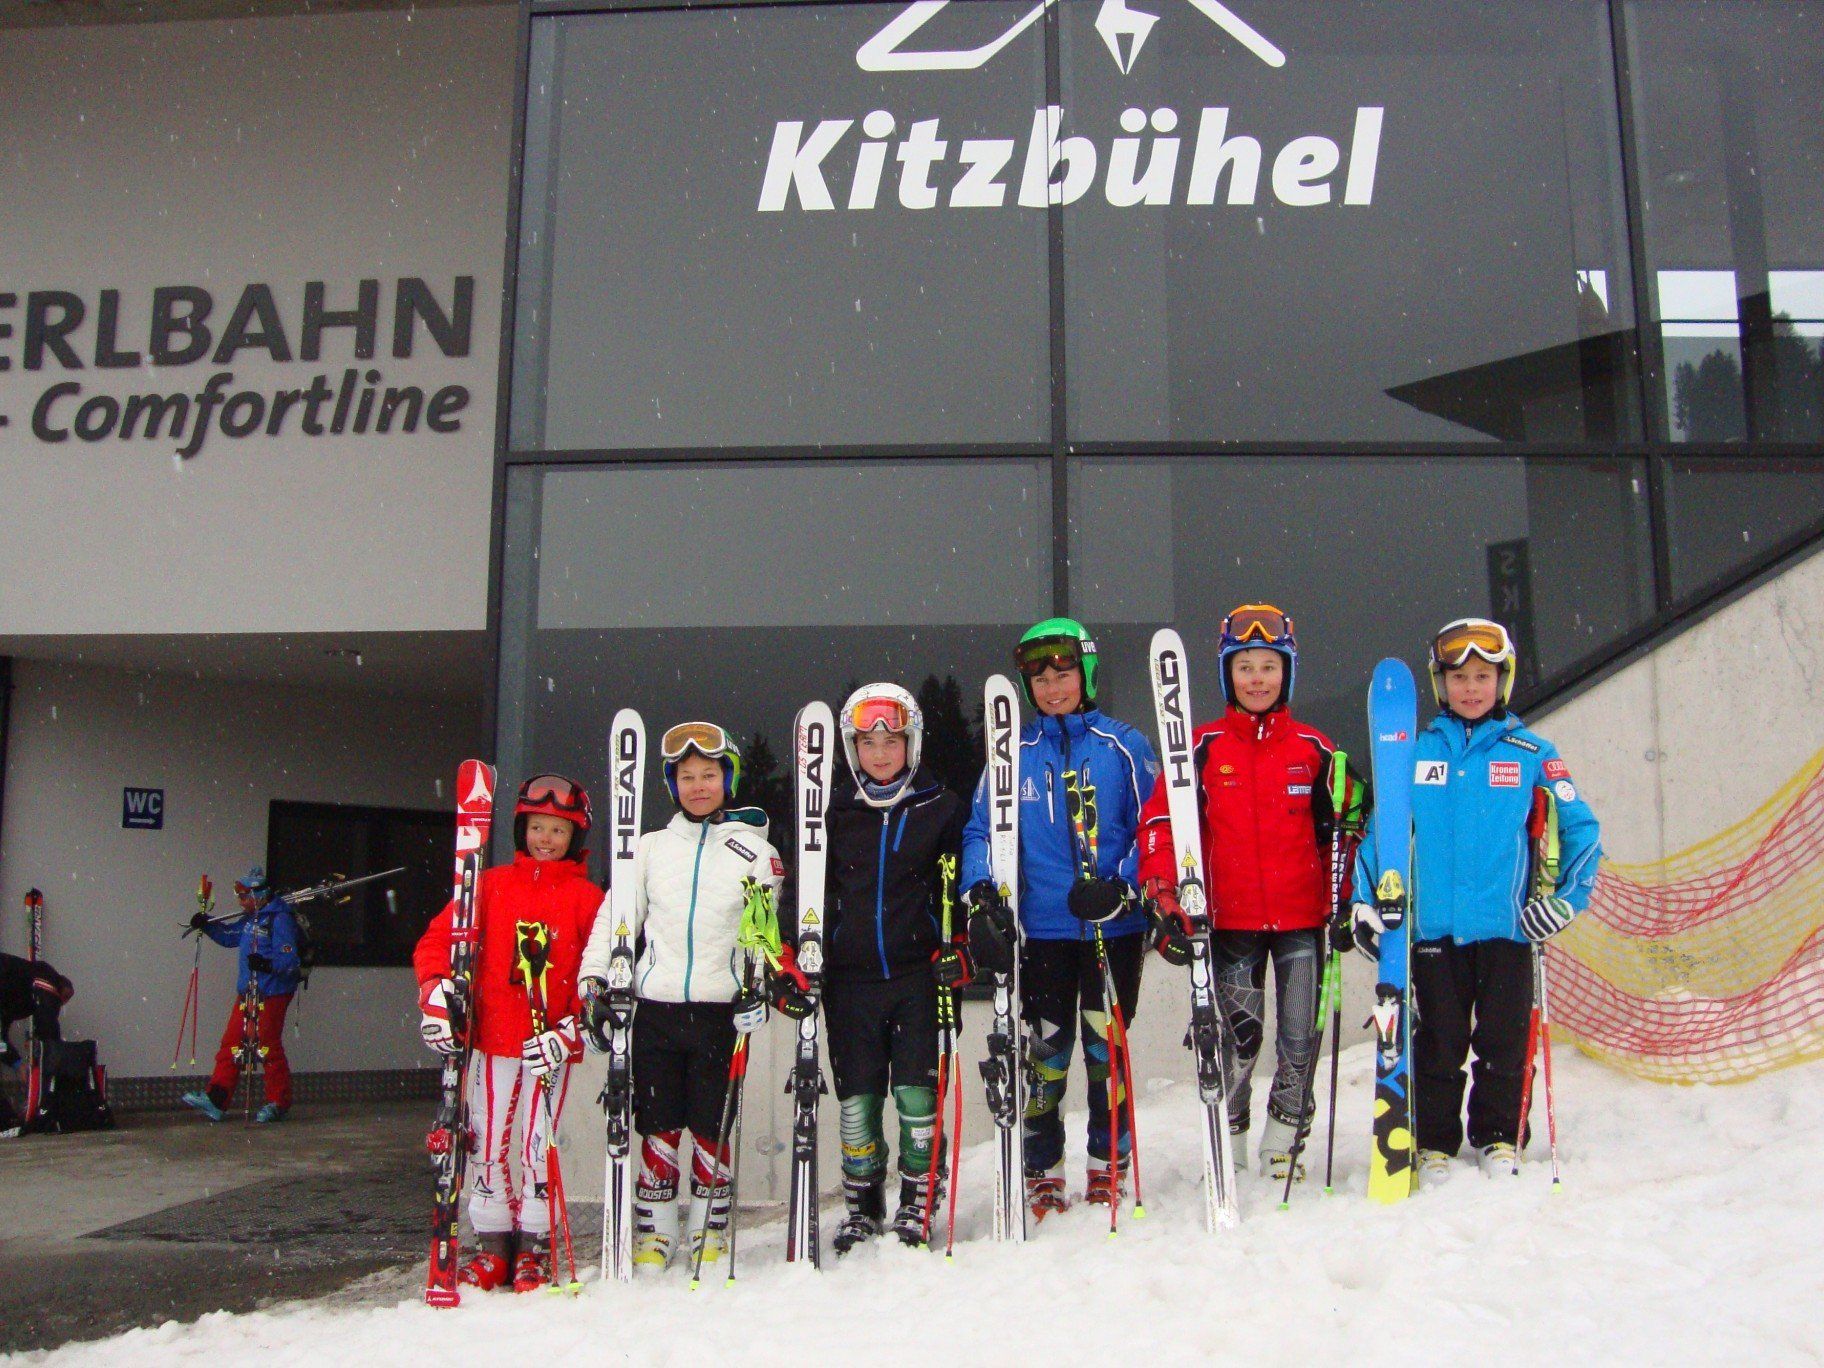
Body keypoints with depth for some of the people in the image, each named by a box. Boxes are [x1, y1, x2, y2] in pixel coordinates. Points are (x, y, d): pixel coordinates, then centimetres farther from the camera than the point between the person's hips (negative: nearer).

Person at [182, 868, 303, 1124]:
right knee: (231, 1043, 6)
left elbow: (290, 960, -22)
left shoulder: (280, 919, -15)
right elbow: (230, 936, 31)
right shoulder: (251, 918, 13)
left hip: (272, 994, -9)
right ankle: (216, 1099, 9)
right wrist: (207, 925, 16)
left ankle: (278, 1104, 7)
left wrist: (267, 963, -39)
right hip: (247, 992, 9)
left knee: (269, 1047, -4)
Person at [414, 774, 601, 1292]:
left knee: (539, 1144, 0)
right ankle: (493, 1245, 18)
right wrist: (435, 993, -14)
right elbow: (438, 937, 2)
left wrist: (569, 1031, -13)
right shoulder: (491, 885, 6)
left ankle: (535, 1246, 13)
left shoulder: (586, 897, 1)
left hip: (550, 1046, -2)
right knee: (486, 1142, 6)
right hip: (492, 1039, 2)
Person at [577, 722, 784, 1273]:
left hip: (720, 1010, -1)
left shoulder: (756, 851, 7)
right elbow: (615, 919, 11)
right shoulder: (651, 847, 12)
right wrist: (595, 980, 1)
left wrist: (760, 981, -8)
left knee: (709, 1128, 2)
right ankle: (653, 1236, 15)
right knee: (658, 1126, 4)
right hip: (653, 1006, 2)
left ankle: (710, 1233, 16)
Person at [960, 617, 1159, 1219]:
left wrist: (1122, 888, -14)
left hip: (1113, 927, -1)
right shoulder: (1013, 754, 7)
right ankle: (1042, 1178, 16)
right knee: (1042, 1055, 4)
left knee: (1106, 1049, 6)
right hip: (1039, 931, 1)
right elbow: (980, 832, 6)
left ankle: (1107, 1171, 20)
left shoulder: (1124, 746, 3)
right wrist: (981, 897, -11)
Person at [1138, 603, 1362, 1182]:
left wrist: (1343, 905, 9)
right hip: (1231, 920, -1)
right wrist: (1165, 896, -11)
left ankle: (1282, 1143, 22)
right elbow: (1159, 820, -1)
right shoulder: (1204, 748, 1)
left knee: (1300, 1037, 6)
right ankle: (1227, 1140, 18)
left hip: (1302, 918, 2)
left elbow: (1340, 830, 13)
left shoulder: (1314, 748, 5)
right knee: (1238, 1036, 0)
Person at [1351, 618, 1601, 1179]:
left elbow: (1581, 827, 7)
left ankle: (1499, 1138, 24)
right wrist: (1366, 900, 0)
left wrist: (1568, 897, -2)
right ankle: (1434, 1143, 19)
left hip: (1506, 925, 0)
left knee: (1504, 1043, 8)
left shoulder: (1532, 754, 2)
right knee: (1437, 1044, 7)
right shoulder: (1417, 753, 5)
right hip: (1433, 927, 1)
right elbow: (1380, 826, 8)